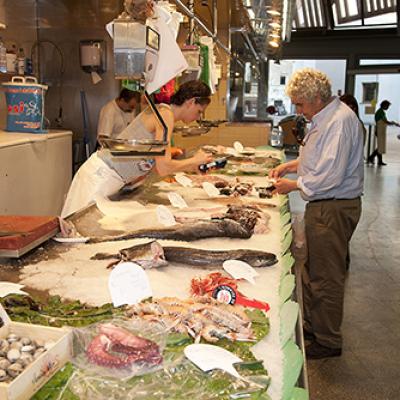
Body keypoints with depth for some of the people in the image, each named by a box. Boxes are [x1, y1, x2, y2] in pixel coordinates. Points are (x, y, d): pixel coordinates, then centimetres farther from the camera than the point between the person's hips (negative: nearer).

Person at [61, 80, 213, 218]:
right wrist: (195, 160, -6)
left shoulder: (162, 111, 12)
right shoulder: (165, 113, -15)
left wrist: (193, 167, 16)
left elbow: (157, 163, 15)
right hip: (101, 176, -9)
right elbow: (163, 168, -22)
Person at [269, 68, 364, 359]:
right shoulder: (324, 118, 13)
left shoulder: (340, 121, -21)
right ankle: (311, 326, 35)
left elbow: (331, 175, -26)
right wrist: (291, 165, 13)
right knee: (312, 271, 19)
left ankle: (328, 341, 16)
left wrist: (295, 185, -14)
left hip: (334, 209, -11)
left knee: (326, 277, 1)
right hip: (323, 206, 11)